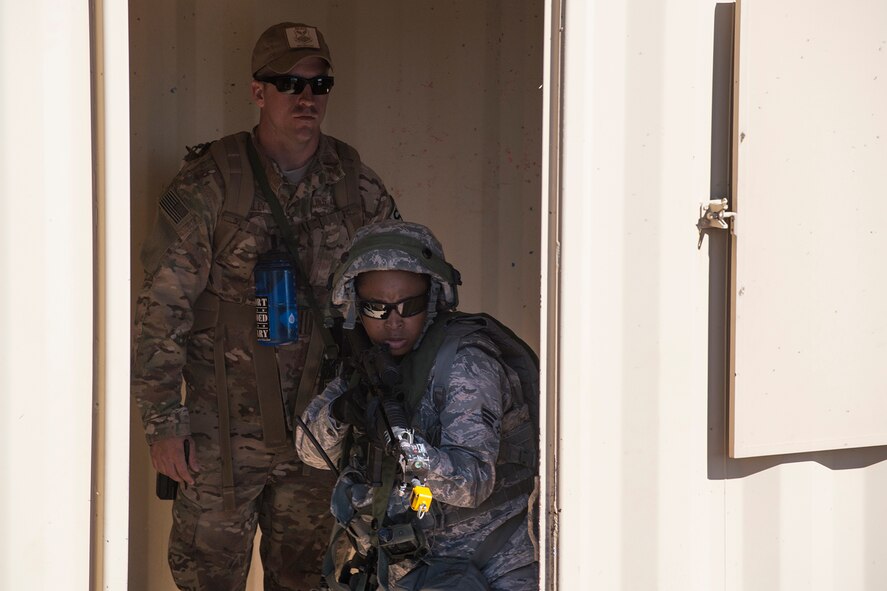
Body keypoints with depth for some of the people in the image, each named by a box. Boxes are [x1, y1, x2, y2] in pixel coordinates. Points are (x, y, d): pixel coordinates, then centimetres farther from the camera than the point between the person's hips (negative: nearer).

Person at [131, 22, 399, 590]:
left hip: (317, 420, 4)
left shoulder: (354, 181, 3)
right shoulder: (209, 183, -9)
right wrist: (163, 421, -11)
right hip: (225, 428, -3)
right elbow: (162, 311, -9)